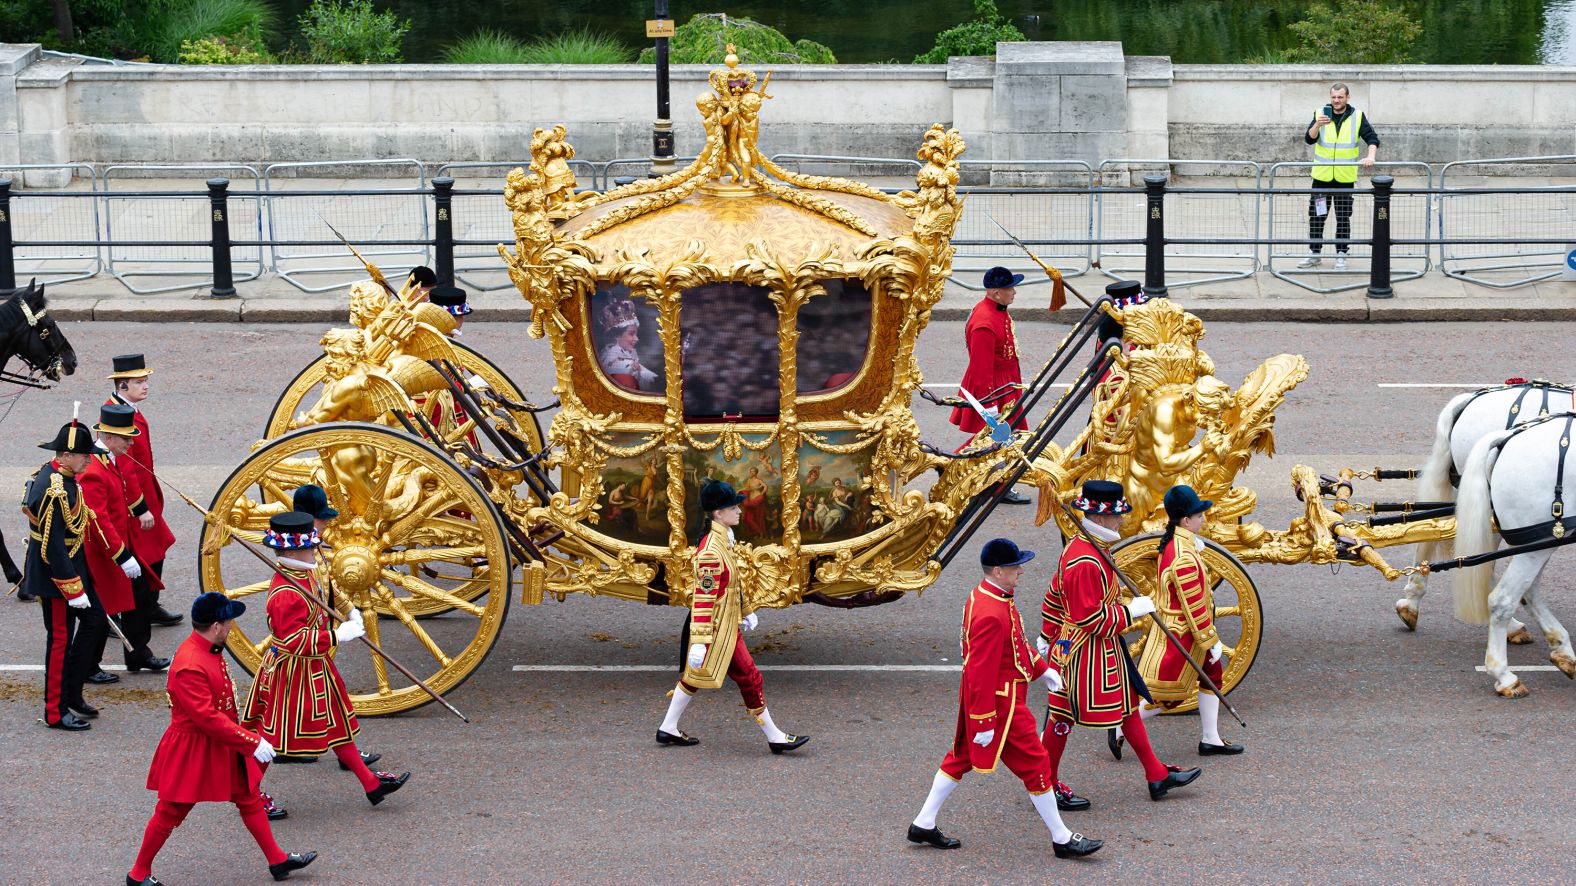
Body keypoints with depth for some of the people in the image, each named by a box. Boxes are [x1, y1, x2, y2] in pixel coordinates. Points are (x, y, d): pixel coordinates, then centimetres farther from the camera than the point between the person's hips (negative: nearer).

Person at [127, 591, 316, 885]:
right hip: (192, 751, -9)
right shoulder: (189, 666, -31)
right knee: (170, 813, 6)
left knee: (249, 799, 15)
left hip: (223, 746, 9)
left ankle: (277, 860, 26)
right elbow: (208, 718, -31)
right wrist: (253, 742, -26)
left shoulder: (211, 650, 1)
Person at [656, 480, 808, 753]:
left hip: (727, 623, 10)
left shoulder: (721, 539, 7)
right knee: (749, 677, 0)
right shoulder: (711, 551, -25)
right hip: (720, 628, -10)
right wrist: (700, 642, -28)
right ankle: (774, 737, 10)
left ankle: (668, 729, 27)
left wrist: (745, 612, 29)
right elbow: (703, 598, -27)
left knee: (695, 675, 17)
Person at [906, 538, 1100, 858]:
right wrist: (984, 722, -24)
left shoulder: (984, 594, 4)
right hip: (1001, 704, -11)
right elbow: (982, 673, -27)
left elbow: (1014, 640, 19)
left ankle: (924, 825, 26)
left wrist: (1042, 669, 19)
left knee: (961, 757, 19)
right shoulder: (992, 615, -29)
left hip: (975, 698, 11)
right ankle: (1062, 839, 11)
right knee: (1035, 763, 0)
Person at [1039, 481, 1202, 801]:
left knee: (1128, 704, 16)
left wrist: (1047, 636, 22)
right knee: (1063, 715, 4)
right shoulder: (1085, 562, -27)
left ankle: (1157, 775, 26)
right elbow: (1090, 618, -28)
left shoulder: (1080, 546, 5)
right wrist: (1132, 611, -18)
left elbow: (1056, 596, 14)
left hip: (1104, 650, 11)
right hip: (1084, 653, -11)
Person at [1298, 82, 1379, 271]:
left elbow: (1372, 138, -4)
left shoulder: (1357, 117, -1)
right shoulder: (1321, 114, 1)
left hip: (1345, 178, -1)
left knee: (1343, 218, 6)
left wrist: (1370, 156, -22)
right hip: (1321, 176, 1)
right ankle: (1314, 253, 15)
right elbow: (1309, 139, -8)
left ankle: (1341, 254, 14)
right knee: (1316, 216, 5)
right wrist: (1318, 125, -27)